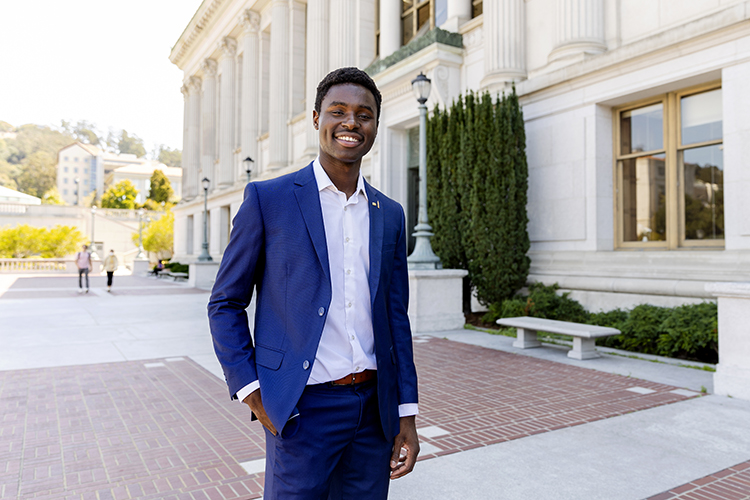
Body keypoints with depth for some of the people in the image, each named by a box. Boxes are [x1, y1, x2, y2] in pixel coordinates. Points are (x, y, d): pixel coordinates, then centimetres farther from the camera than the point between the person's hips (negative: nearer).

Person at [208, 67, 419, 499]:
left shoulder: (389, 214, 8)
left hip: (375, 408, 4)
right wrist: (251, 392, -8)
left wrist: (407, 414, 7)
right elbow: (226, 303, 0)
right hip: (303, 410, -3)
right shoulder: (268, 199, -4)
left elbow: (396, 318, 10)